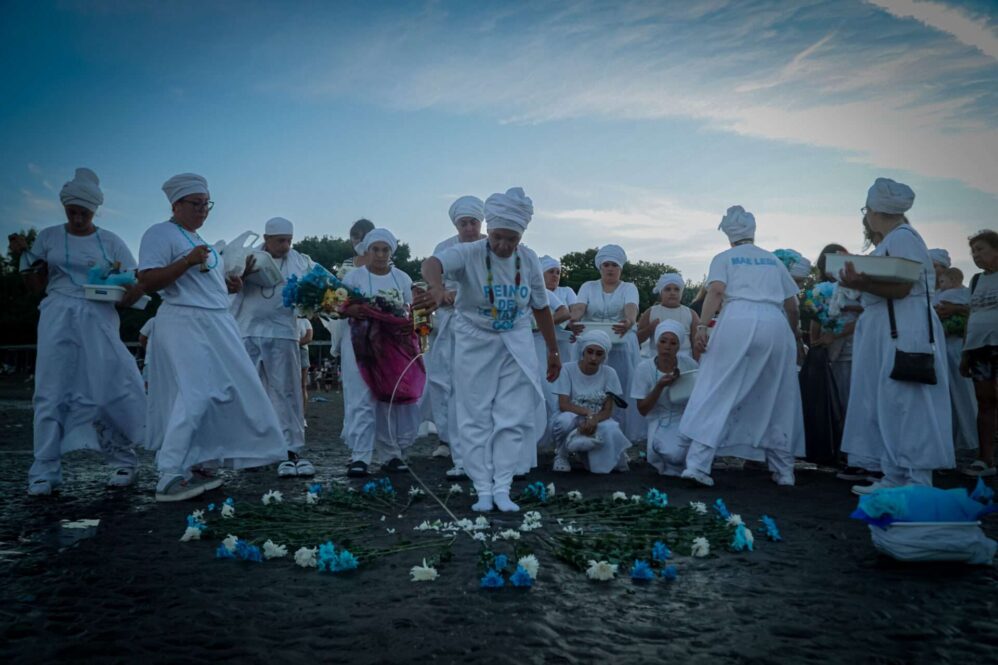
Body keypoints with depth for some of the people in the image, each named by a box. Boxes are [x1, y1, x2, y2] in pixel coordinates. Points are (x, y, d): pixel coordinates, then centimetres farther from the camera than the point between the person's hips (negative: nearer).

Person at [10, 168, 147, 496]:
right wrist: (24, 256, -2)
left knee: (112, 390, -3)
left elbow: (138, 283, 5)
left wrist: (122, 298, -14)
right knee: (52, 393, -1)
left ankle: (122, 461, 13)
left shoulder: (110, 241, 7)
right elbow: (35, 285, 13)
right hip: (58, 320, 1)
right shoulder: (49, 237, 11)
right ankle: (44, 473, 3)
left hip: (98, 320, -1)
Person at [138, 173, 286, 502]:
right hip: (185, 324, -9)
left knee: (224, 393, 7)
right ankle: (169, 478, -11)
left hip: (217, 325, 9)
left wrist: (228, 286, 12)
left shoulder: (200, 240, 23)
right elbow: (147, 281, -14)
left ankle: (198, 464, 15)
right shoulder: (160, 234, -4)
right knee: (194, 395, -16)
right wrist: (188, 260, -22)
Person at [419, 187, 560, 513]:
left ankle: (502, 489, 9)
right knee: (476, 419, 1)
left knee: (513, 419, 0)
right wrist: (437, 288, -59)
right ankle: (483, 490, 11)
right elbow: (432, 263, -35)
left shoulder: (529, 261, -2)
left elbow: (541, 307, 9)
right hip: (475, 343, -2)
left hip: (515, 346, 3)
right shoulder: (469, 254, -15)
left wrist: (553, 350, 14)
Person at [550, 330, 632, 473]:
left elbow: (608, 410, -7)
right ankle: (561, 455, -6)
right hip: (573, 421, -1)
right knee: (566, 420, -37)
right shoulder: (568, 369, -9)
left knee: (610, 430, -33)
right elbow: (563, 405, -14)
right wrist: (588, 412, -29)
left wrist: (594, 420, -28)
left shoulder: (609, 373, -2)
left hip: (597, 423, 2)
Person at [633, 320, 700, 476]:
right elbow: (643, 410, -8)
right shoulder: (644, 368, -11)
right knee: (672, 454, -31)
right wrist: (660, 386, -23)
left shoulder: (687, 362, -7)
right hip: (661, 421, -2)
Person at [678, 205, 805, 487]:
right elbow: (792, 305, 25)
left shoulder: (724, 258, 18)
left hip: (737, 320, -2)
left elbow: (716, 290, -2)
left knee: (717, 393, -2)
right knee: (778, 399, 12)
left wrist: (702, 326, -10)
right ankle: (784, 469, 17)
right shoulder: (773, 259, 26)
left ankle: (698, 463, -11)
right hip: (775, 324, 3)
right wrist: (796, 334, 41)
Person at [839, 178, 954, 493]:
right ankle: (894, 477, 14)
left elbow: (901, 288, -20)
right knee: (886, 406, 9)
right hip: (886, 331, 10)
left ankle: (918, 482, -4)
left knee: (904, 405, -9)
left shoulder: (903, 237, -10)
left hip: (904, 333, -10)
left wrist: (863, 284, -30)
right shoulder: (891, 240, 18)